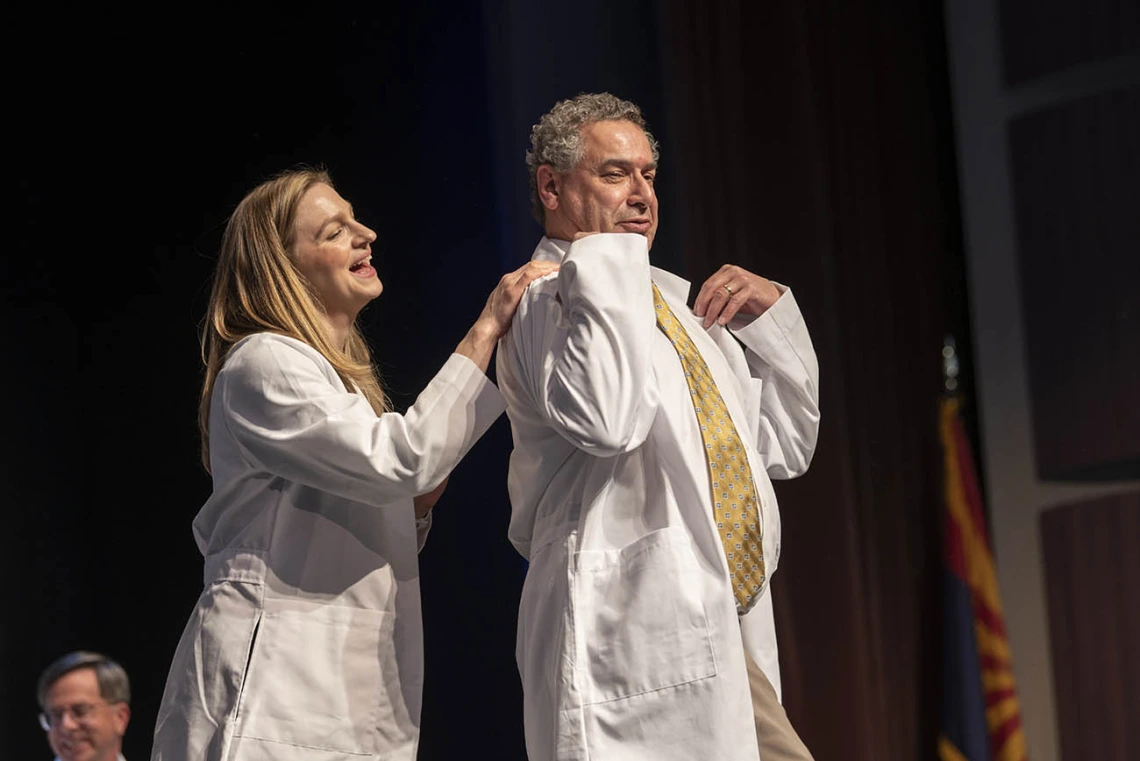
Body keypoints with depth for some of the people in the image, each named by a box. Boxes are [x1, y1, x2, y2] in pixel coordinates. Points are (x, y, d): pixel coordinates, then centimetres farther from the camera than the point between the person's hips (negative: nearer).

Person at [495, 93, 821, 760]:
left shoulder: (680, 301, 22)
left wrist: (770, 315, 11)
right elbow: (608, 421, -25)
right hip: (635, 641, -8)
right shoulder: (544, 299, -4)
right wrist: (606, 260, -14)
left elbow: (785, 448, 25)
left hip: (730, 636, 8)